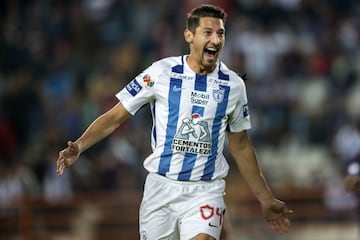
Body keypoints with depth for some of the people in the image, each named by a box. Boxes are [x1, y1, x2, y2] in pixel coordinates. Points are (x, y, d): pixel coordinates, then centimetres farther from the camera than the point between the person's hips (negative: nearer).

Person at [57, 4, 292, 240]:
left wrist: (266, 199, 17)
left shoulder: (233, 85, 3)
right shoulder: (161, 72, -4)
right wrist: (79, 146, -17)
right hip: (161, 187, 0)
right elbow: (115, 118, -1)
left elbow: (241, 146, 15)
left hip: (205, 192, 0)